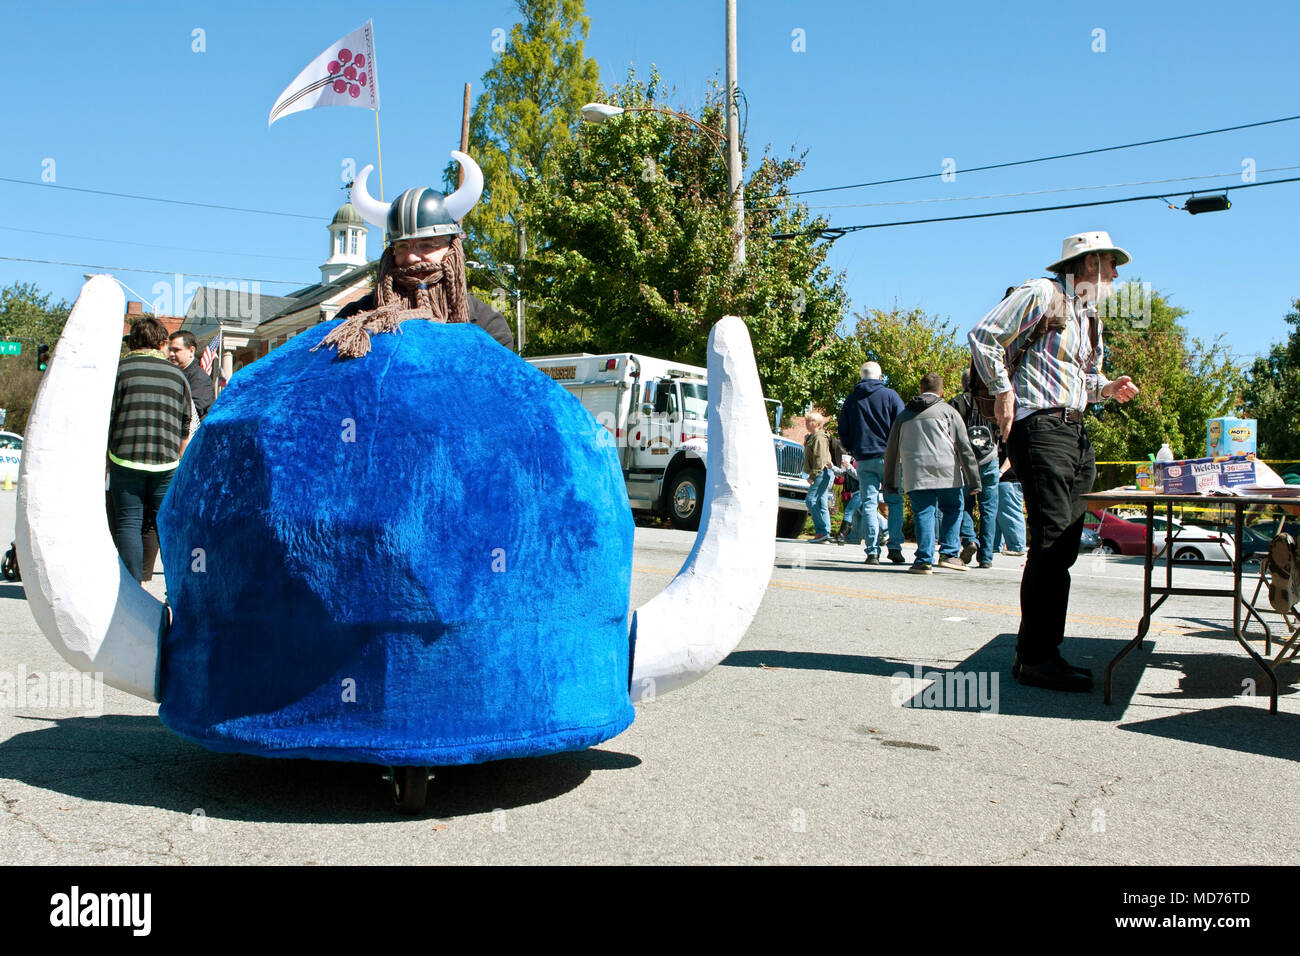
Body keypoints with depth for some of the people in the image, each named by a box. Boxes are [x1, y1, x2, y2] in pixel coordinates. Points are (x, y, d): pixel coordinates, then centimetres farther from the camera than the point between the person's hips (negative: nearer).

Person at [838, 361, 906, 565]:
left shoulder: (850, 400, 9)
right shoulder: (889, 395, 0)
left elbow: (843, 432, 11)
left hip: (864, 459, 2)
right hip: (888, 457, -2)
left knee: (868, 504, 2)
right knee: (895, 502, 8)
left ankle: (872, 551, -3)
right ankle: (895, 547, 2)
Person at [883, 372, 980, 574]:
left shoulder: (904, 414, 19)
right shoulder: (947, 411, 10)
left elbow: (891, 451, 20)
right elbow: (964, 447, 4)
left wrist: (889, 481, 25)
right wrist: (974, 480, 5)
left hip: (915, 475, 2)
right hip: (946, 473, -2)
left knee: (923, 514, 2)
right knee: (952, 510, 13)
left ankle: (924, 560, -6)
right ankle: (948, 553, 4)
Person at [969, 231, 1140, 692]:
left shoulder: (1090, 315, 25)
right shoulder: (1042, 294, -2)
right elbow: (984, 335, -7)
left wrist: (1107, 388, 10)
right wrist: (1003, 390, -13)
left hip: (1074, 430, 9)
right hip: (1039, 425, -9)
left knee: (1064, 547, 6)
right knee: (1052, 541, -13)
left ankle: (1035, 651, 14)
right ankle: (1036, 658, -8)